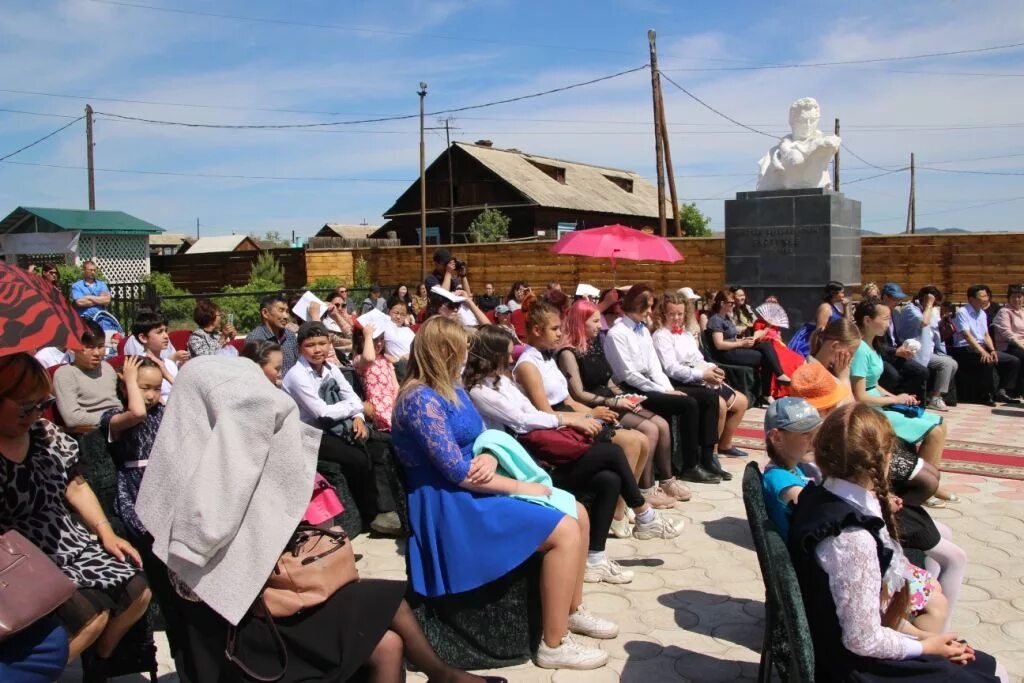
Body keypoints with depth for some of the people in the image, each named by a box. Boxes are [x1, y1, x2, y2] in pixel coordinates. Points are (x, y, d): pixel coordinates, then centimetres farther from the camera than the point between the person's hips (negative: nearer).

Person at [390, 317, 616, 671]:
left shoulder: (451, 388, 11)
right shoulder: (421, 399, -20)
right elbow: (457, 473, -23)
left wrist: (491, 458, -11)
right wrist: (521, 487, -15)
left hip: (474, 489, 10)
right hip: (452, 506, -10)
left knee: (578, 514, 6)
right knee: (564, 531, -18)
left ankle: (572, 609, 23)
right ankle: (554, 645, -8)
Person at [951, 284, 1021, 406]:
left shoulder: (983, 314, 15)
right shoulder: (962, 312, -10)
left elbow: (986, 335, 15)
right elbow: (967, 335, -20)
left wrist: (992, 350, -5)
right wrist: (983, 352, -29)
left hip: (982, 347, 9)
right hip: (965, 350, -8)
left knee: (1014, 361, -2)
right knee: (987, 362, -35)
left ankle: (1002, 391, -1)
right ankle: (989, 395, -17)